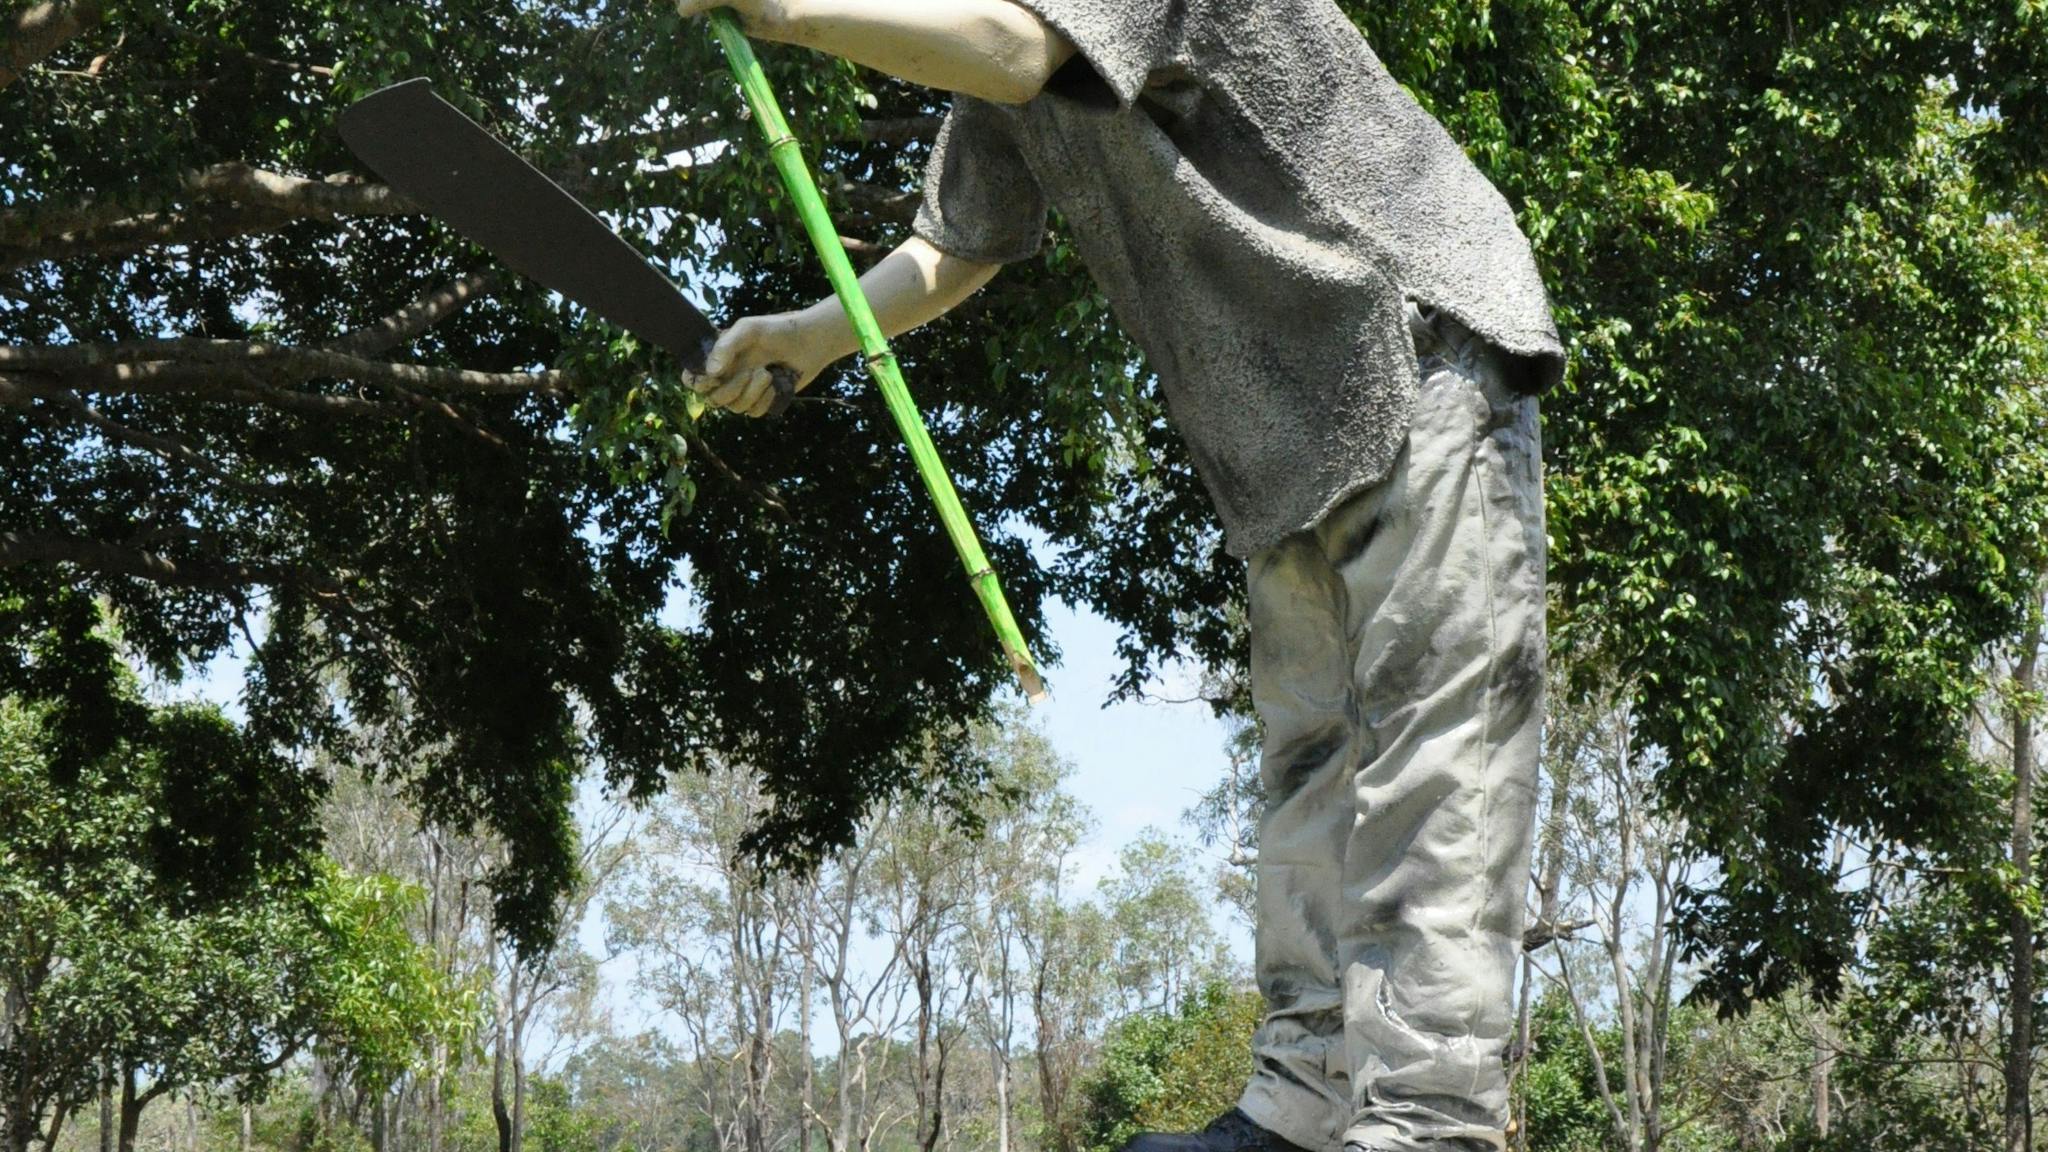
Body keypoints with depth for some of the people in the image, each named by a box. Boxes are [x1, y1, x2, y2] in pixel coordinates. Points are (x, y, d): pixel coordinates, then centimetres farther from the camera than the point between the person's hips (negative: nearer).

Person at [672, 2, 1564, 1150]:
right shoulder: (997, 100, 14)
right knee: (1310, 755, 7)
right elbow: (955, 248, 21)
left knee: (1427, 740, -15)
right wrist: (808, 336, 6)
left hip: (1426, 337, -10)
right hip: (1291, 429, 10)